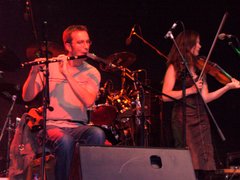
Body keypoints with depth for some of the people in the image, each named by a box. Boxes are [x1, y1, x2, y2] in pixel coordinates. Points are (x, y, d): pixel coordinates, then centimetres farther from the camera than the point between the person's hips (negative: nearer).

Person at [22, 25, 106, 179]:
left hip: (78, 127, 1)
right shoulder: (50, 65, 6)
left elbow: (88, 101, -13)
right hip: (52, 125, -1)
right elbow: (27, 97, 1)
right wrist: (34, 73, -18)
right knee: (65, 140, -36)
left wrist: (67, 74, -17)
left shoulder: (92, 73, 7)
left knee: (97, 133, -33)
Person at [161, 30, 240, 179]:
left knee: (204, 164, -1)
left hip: (201, 119, 6)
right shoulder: (175, 68, 1)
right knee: (190, 164, -12)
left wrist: (227, 87, 0)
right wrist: (191, 90, -14)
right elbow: (166, 96, -10)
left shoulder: (199, 69, 16)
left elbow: (205, 98, 8)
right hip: (183, 118, -5)